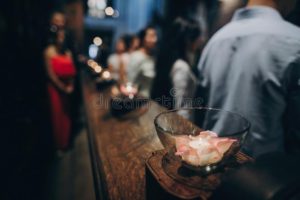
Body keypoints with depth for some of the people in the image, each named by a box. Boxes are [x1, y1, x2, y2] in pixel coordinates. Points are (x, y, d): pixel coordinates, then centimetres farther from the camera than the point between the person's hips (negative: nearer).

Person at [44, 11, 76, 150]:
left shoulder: (67, 52, 7)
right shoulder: (49, 52, -8)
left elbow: (71, 71, 5)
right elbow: (51, 74, -12)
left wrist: (71, 84, -10)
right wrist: (63, 87, -13)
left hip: (67, 87, 5)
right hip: (56, 88, -4)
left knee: (67, 114, 12)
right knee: (58, 115, 5)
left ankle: (67, 141, 30)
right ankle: (61, 143, 22)